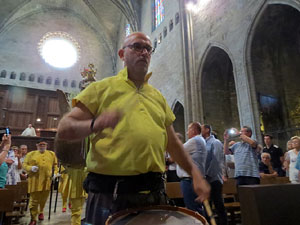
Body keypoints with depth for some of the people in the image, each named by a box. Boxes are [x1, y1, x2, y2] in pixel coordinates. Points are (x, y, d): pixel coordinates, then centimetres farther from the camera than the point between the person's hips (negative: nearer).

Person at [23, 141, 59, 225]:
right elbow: (24, 164, 5)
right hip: (35, 181, -2)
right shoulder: (31, 154, 6)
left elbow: (55, 165, 14)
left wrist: (55, 173, -1)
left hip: (47, 180, 2)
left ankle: (41, 212, 39)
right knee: (34, 199, -1)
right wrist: (31, 168, -14)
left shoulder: (52, 154, 11)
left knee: (44, 198, 14)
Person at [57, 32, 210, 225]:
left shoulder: (158, 97, 13)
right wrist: (94, 125, -26)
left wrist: (195, 172, 6)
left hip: (154, 193, 5)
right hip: (109, 192, -4)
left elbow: (172, 143, 16)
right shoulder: (101, 88, 0)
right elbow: (64, 129, -6)